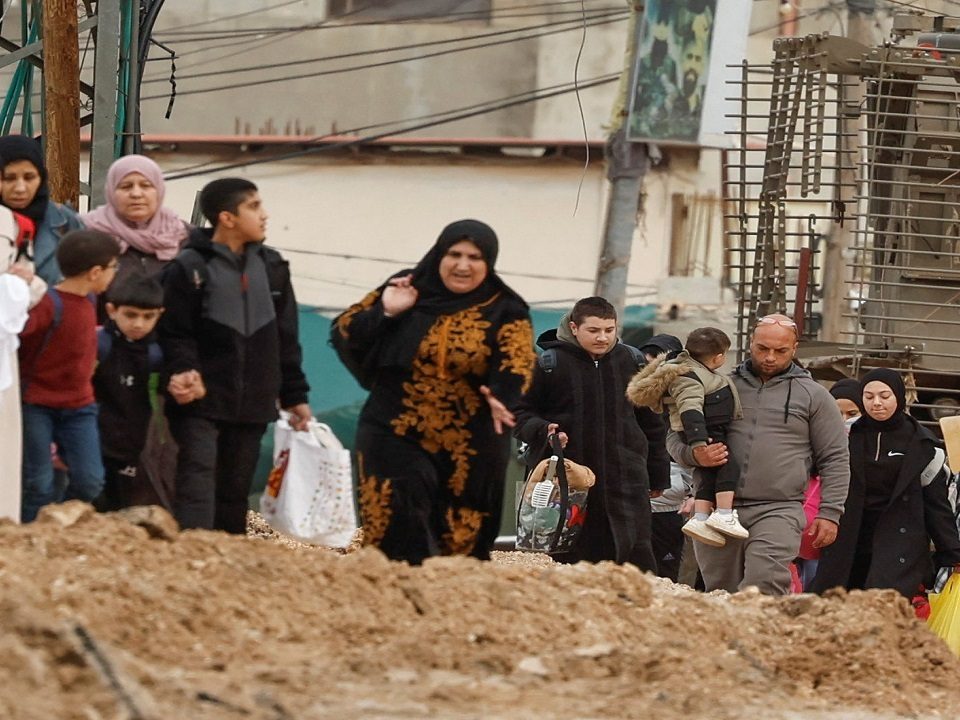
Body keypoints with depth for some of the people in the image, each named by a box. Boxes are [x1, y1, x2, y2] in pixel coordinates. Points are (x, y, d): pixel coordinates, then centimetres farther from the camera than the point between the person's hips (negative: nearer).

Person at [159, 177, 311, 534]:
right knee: (197, 485, -16)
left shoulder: (272, 267, 12)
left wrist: (295, 396, 13)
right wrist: (183, 373, -26)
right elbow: (174, 335, -9)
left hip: (252, 405, 5)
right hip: (200, 403, -5)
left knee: (234, 492, 10)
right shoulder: (188, 268, -6)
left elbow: (286, 339, 15)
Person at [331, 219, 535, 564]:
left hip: (470, 449, 0)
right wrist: (384, 313, -15)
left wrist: (502, 397, -39)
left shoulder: (505, 312, -1)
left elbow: (517, 362, -19)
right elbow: (344, 334, 2)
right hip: (396, 437, 0)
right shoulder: (405, 289, 1)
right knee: (399, 537, -11)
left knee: (462, 542, 8)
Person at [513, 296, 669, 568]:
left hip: (625, 478, 2)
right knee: (571, 563, 1)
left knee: (637, 556, -6)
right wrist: (543, 430, -16)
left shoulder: (631, 361, 8)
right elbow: (521, 412, 5)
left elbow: (652, 423, 16)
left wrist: (659, 475, 17)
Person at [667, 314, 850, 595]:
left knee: (765, 588, -21)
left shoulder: (813, 395, 9)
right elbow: (675, 437, 17)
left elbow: (835, 459, 10)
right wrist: (694, 455, -6)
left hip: (778, 511, -3)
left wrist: (829, 513, 1)